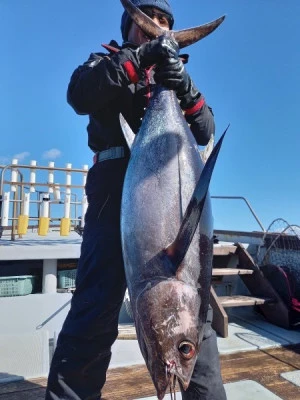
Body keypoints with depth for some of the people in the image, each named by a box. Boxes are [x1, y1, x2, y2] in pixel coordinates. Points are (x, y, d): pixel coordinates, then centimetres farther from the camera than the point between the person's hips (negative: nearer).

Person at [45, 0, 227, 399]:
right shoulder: (107, 63, 20)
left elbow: (205, 133, 13)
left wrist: (185, 90, -4)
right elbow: (79, 95, -4)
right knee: (97, 304, -10)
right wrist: (139, 57, -11)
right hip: (117, 187, -3)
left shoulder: (175, 73, 28)